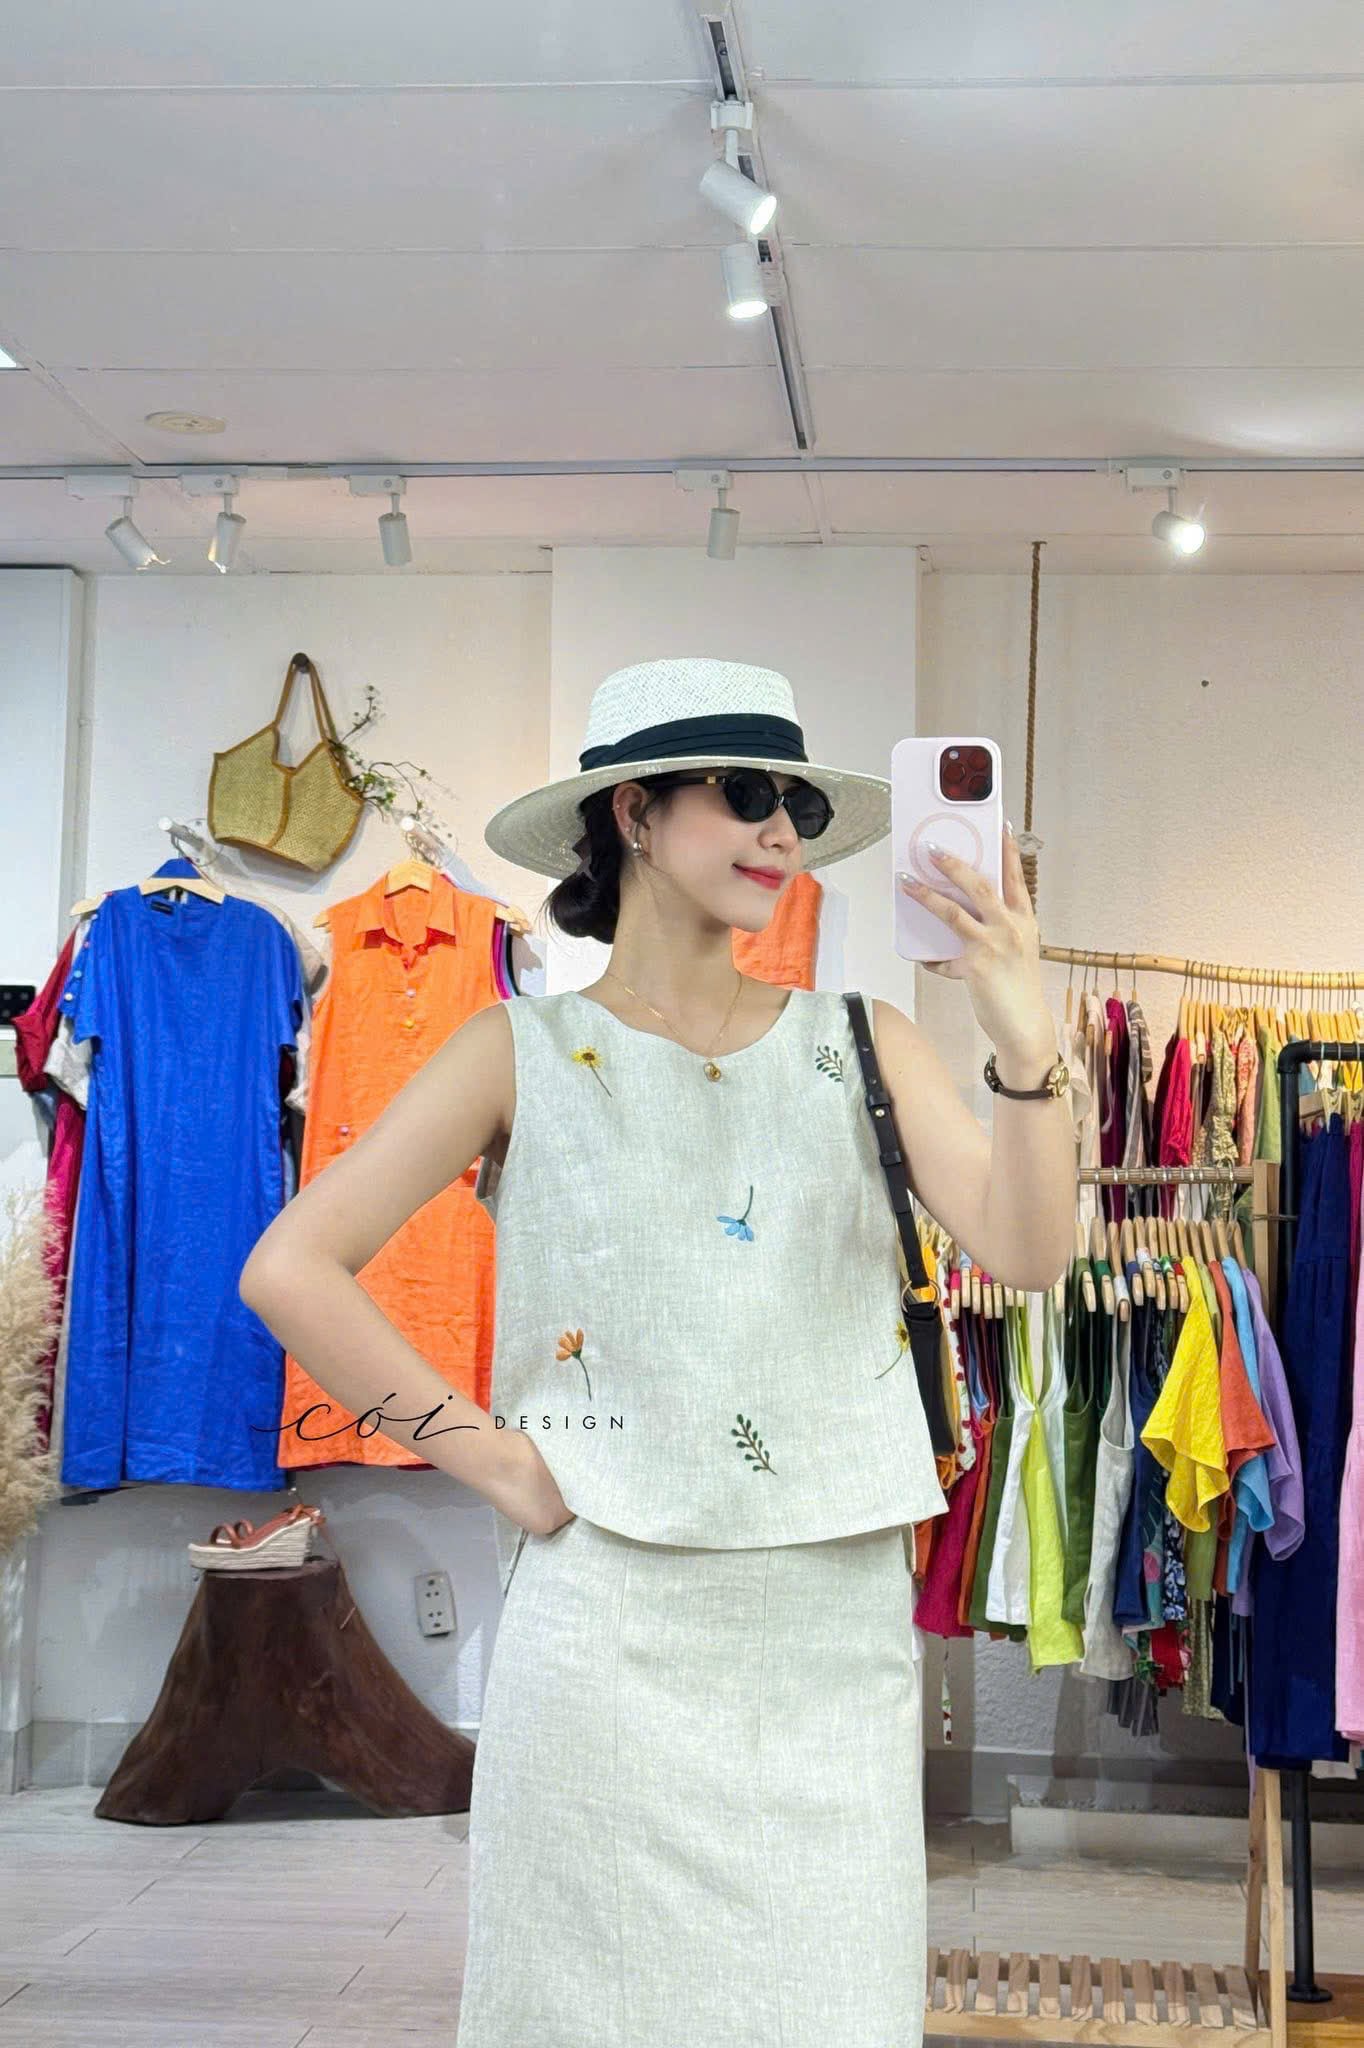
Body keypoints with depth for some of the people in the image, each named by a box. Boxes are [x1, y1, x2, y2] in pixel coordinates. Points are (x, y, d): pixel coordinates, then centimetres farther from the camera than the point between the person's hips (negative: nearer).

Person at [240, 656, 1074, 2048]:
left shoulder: (861, 1045, 6)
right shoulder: (525, 1054, 0)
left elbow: (1026, 1250, -7)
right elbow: (290, 1270, -5)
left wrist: (1026, 1043, -22)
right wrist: (495, 1460, -7)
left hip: (840, 1629, 3)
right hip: (613, 1623, -2)